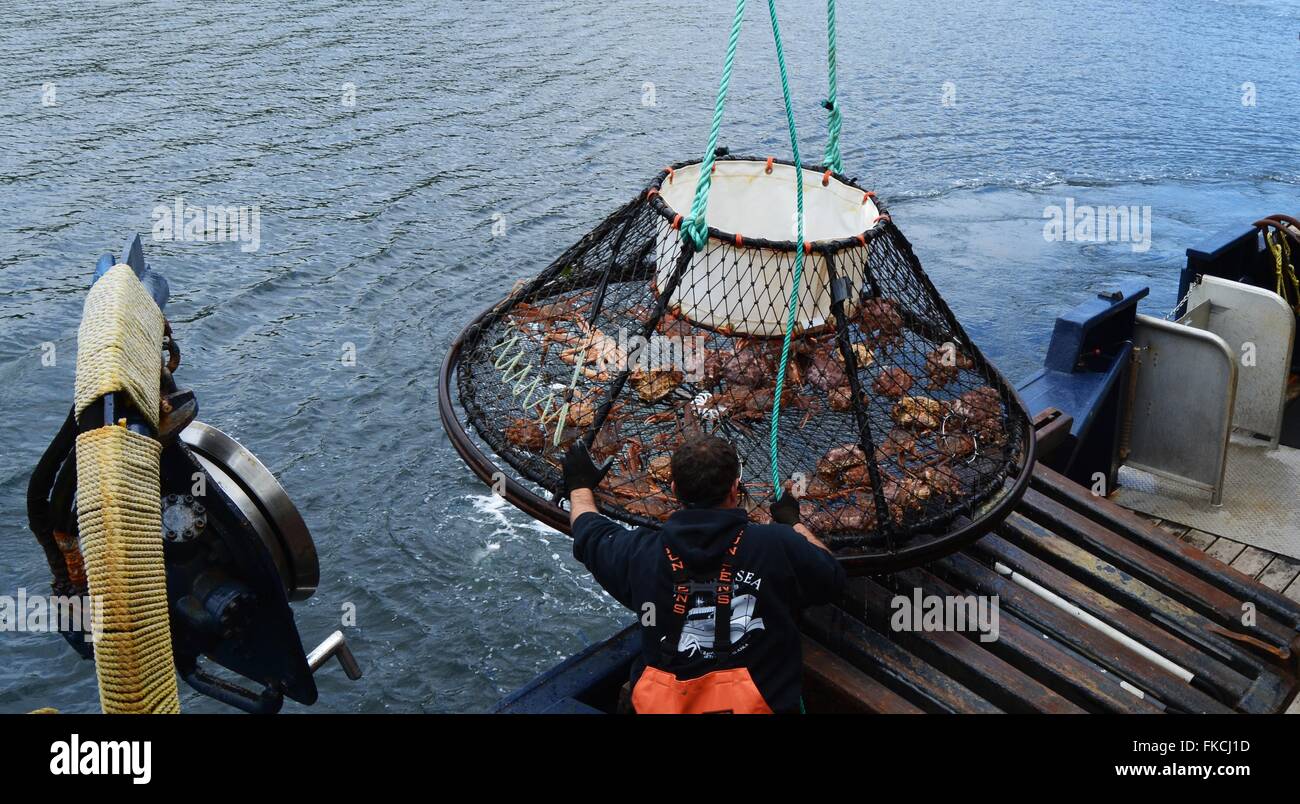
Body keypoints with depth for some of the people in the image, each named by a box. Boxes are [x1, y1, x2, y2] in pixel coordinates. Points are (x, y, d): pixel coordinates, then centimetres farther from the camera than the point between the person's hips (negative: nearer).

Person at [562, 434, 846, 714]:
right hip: (761, 703, -1)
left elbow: (589, 532, 14)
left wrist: (580, 485, 35)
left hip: (658, 704, 2)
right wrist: (793, 522, 22)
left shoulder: (640, 553, -9)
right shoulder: (780, 546, -16)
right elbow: (832, 578, 6)